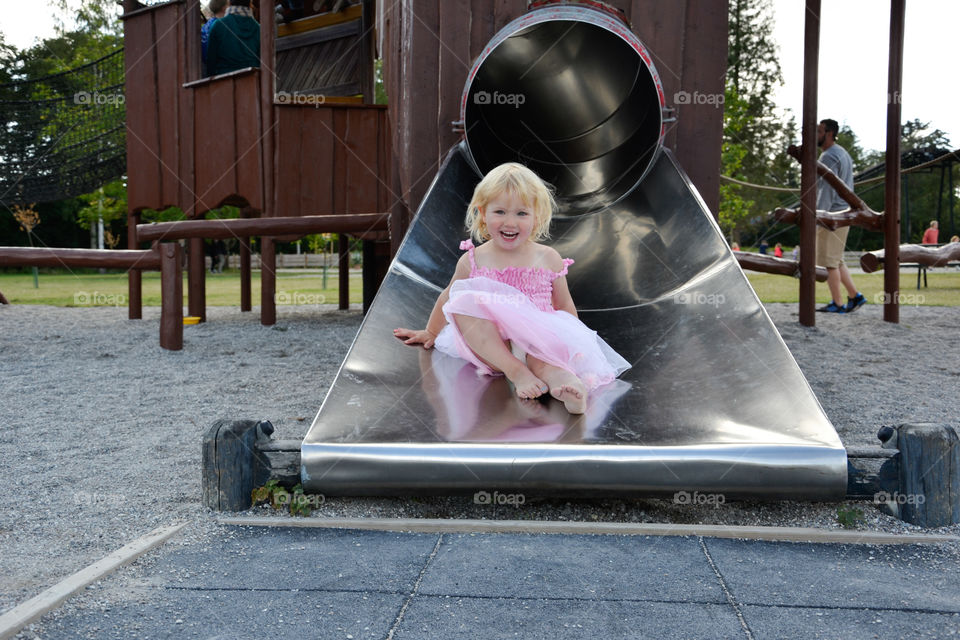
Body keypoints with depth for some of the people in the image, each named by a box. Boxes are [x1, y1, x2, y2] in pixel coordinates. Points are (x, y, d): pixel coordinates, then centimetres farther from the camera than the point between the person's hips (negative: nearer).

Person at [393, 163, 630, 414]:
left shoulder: (549, 259, 7)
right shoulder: (473, 261, 6)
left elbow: (565, 306, 18)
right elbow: (448, 298, 23)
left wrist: (573, 343, 10)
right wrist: (431, 332, 32)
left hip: (539, 339, 0)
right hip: (487, 342, 0)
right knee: (464, 302, -31)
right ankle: (515, 371, -41)